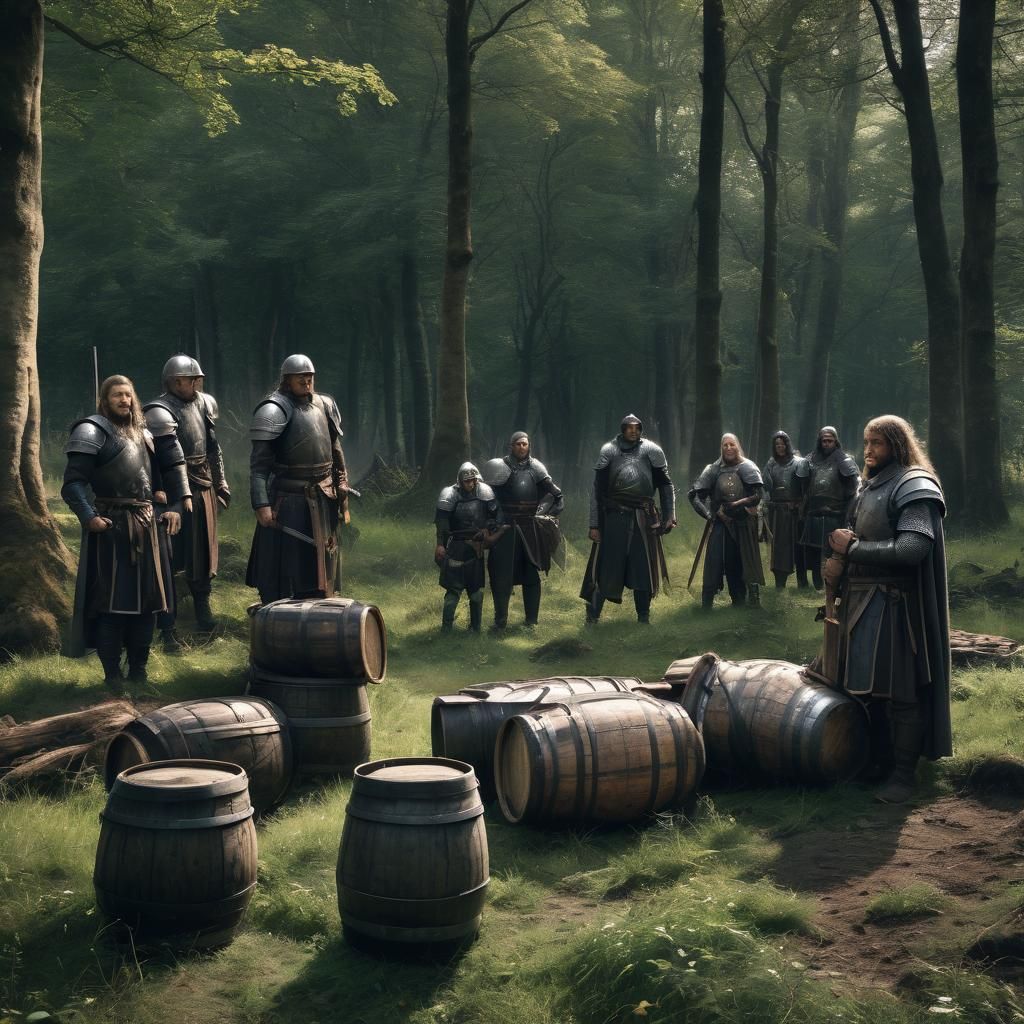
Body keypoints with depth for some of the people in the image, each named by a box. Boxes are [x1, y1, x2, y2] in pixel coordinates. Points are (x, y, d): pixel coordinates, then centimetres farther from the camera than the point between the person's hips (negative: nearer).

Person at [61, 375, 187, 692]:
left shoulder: (143, 434, 16)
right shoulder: (93, 432, -7)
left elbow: (170, 466, 24)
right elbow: (73, 482, -15)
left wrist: (174, 506, 10)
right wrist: (88, 517, -27)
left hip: (146, 524, 7)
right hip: (112, 525, -7)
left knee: (145, 599, 10)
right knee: (112, 601, -2)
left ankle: (138, 669, 21)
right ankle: (112, 673, 5)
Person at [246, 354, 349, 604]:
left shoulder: (324, 405, 9)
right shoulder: (275, 410, -12)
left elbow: (336, 454, 17)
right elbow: (259, 464, -16)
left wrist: (342, 495, 15)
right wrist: (261, 505, -23)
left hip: (322, 501, 7)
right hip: (289, 501, -7)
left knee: (319, 568, 17)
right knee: (283, 570, 0)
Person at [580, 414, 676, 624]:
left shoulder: (651, 451, 3)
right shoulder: (609, 451, 1)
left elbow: (665, 484, 6)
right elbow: (597, 489, 2)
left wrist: (669, 515, -3)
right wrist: (595, 524, -2)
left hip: (643, 518, 1)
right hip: (614, 516, -1)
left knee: (643, 567, 8)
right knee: (606, 567, 0)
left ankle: (644, 617, 20)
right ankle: (592, 617, 8)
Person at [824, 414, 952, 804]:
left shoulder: (914, 488, -10)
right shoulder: (871, 488, 16)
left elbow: (911, 550, -22)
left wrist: (851, 548, -14)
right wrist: (839, 564, -4)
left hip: (894, 606, -8)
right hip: (861, 601, 8)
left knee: (901, 694, -2)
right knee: (868, 687, 12)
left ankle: (904, 773, 7)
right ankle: (878, 758, 25)